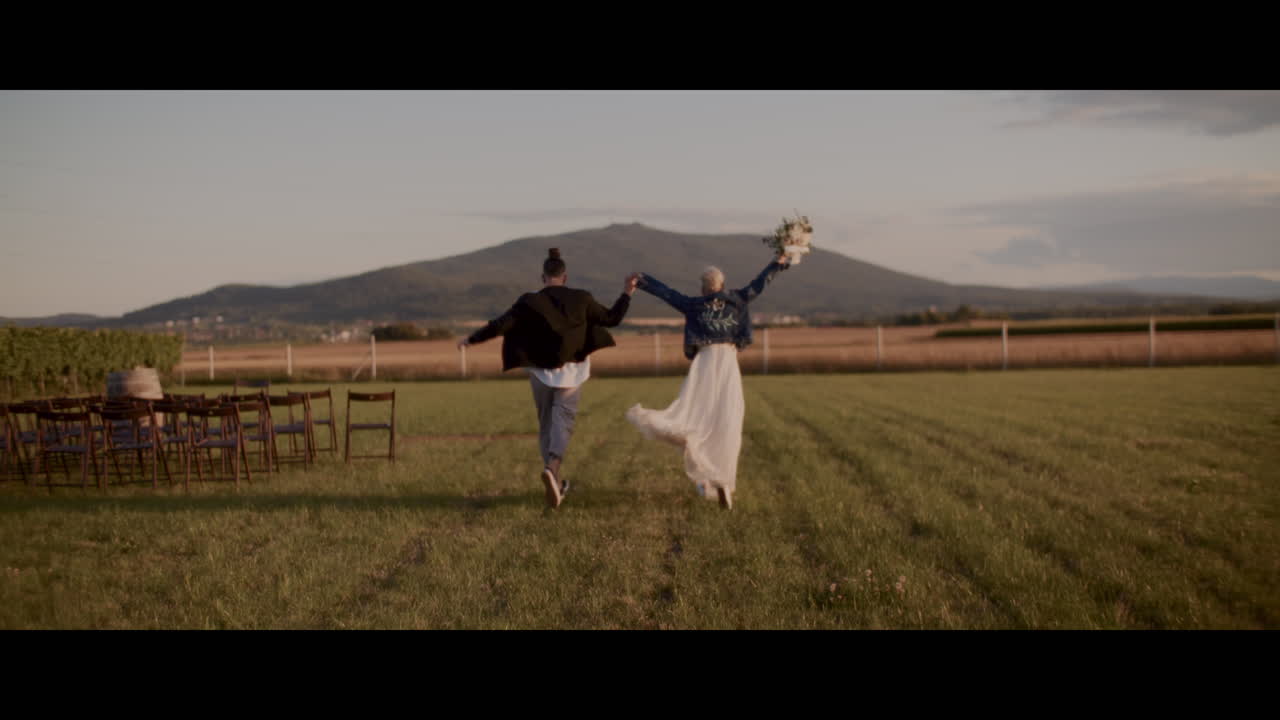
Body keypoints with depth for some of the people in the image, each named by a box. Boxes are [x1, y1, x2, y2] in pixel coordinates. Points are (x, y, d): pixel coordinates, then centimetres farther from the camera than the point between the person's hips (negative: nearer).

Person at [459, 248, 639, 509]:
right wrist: (627, 293, 15)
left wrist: (472, 339, 1)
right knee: (562, 422, -6)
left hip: (542, 372, 1)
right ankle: (552, 468, -35)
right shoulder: (581, 299, -3)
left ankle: (558, 482, 19)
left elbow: (501, 324, -11)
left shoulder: (530, 302, -7)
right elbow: (611, 319, 5)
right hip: (571, 372, 0)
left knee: (547, 424, 16)